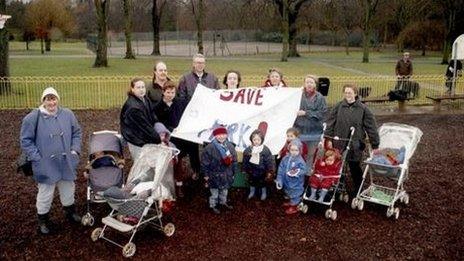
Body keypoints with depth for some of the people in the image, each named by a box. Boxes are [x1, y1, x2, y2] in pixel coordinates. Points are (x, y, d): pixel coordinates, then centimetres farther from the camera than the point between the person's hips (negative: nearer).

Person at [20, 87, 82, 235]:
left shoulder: (67, 114, -2)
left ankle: (70, 212, 44)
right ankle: (43, 220, 30)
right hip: (46, 166, -3)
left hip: (66, 163, 4)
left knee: (68, 191, 20)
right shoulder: (33, 118, -12)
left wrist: (75, 150, 0)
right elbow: (25, 140, -7)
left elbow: (77, 133, 10)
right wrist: (37, 158, -12)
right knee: (45, 195, 8)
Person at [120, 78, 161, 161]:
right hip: (137, 142, -8)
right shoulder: (133, 107, -23)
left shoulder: (145, 100, 3)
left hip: (146, 138, 8)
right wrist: (159, 140, -16)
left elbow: (154, 119, 7)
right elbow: (144, 126, -21)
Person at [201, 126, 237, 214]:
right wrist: (206, 175, -11)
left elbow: (234, 161, 6)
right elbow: (205, 163, -13)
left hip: (226, 174, 5)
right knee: (214, 192, 8)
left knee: (224, 190, 23)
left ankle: (223, 202, 45)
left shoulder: (230, 146, -3)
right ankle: (213, 206, 29)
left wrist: (233, 172, 8)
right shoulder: (210, 148, -20)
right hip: (215, 175, -5)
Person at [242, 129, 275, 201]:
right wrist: (245, 169, 7)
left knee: (262, 183, 17)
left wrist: (270, 172, -13)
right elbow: (245, 162, 0)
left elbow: (269, 161, -14)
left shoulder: (265, 150, -19)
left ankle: (263, 193, 41)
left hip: (262, 172, -2)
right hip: (252, 172, 2)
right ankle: (252, 192, 46)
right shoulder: (248, 150, -12)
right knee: (252, 182, 21)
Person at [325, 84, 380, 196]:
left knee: (355, 167, 9)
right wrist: (329, 139, -8)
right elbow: (330, 123, -1)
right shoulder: (338, 107, -1)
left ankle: (358, 189, 26)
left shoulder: (363, 109, -3)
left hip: (355, 145, -1)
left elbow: (371, 127, -2)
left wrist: (375, 145, -2)